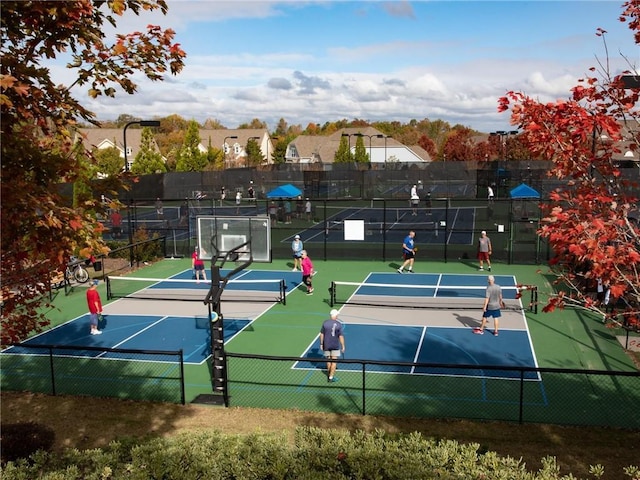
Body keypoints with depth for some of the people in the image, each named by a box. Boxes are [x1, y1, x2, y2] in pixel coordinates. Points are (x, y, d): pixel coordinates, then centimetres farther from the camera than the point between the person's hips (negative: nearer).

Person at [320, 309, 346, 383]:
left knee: (328, 361, 17)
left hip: (326, 345, 3)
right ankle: (331, 377, 5)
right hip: (335, 346, -3)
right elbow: (341, 336, -11)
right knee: (334, 361, 5)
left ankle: (329, 375, 29)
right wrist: (343, 346, -1)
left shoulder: (325, 323, -4)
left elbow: (322, 334, 2)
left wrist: (321, 344, 12)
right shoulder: (338, 324, -12)